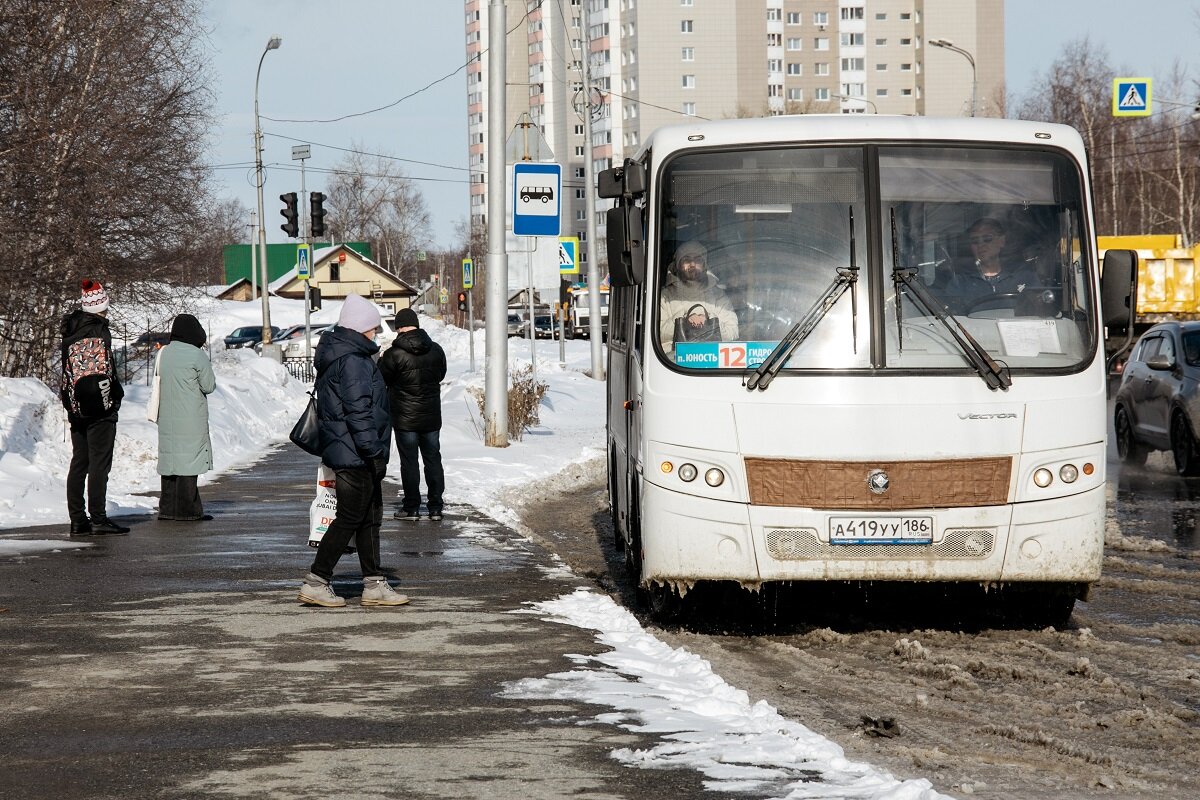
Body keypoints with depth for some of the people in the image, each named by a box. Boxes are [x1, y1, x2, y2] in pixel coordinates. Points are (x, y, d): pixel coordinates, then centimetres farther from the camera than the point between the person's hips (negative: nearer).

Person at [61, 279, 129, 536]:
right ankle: (98, 519, -6)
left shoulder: (70, 330, 12)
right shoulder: (98, 330, -13)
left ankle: (77, 520, 11)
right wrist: (112, 397, -14)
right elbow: (102, 370, -20)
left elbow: (67, 370, 14)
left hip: (76, 407, 8)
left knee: (79, 463, 10)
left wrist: (71, 401, 17)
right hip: (99, 408, -8)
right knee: (99, 464, -5)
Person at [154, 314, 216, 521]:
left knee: (169, 459, 12)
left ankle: (167, 508, 13)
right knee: (188, 460, -3)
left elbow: (160, 381, 13)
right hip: (190, 419, -6)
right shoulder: (196, 356, -12)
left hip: (166, 419, 6)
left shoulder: (163, 353, 8)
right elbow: (209, 386, -6)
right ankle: (187, 509, -4)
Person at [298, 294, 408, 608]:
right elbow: (358, 410, -23)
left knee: (370, 518, 13)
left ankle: (374, 585, 16)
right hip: (355, 455, -11)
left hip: (344, 451, 11)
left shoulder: (335, 356, 16)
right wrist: (374, 451, -22)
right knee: (349, 518, -6)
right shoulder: (353, 361, -17)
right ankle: (315, 582, -3)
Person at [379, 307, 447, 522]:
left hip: (405, 418, -4)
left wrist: (381, 362, 15)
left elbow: (382, 379, -4)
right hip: (432, 416, 4)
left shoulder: (394, 355, -16)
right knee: (433, 460, 11)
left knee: (409, 462, 3)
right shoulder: (436, 350, -2)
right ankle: (435, 507, 13)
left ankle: (411, 508, 6)